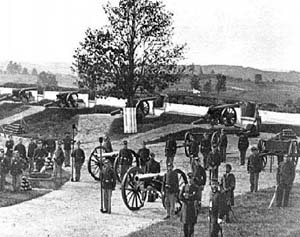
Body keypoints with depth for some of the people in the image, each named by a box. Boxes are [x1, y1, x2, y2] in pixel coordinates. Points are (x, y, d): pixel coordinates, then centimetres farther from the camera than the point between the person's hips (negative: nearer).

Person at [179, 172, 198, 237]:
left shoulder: (196, 188, 1)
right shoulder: (184, 187, 6)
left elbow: (195, 197, -10)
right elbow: (180, 197, -4)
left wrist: (186, 195, -7)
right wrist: (191, 196, -11)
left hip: (192, 207, -2)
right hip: (185, 207, 2)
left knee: (191, 223, -2)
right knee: (185, 223, 3)